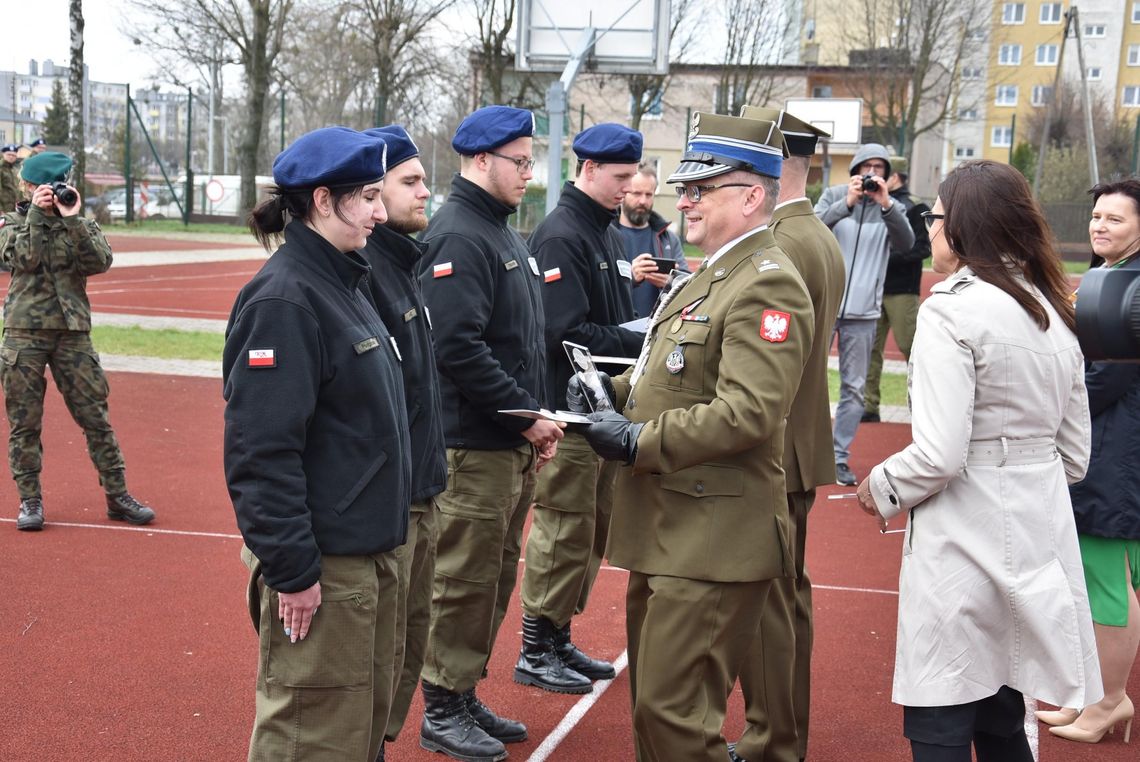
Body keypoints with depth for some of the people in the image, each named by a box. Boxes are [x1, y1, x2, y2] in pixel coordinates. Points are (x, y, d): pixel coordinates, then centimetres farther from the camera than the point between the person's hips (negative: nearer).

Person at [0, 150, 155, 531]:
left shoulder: (81, 224, 9)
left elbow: (100, 262, -10)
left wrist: (72, 220, -14)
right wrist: (36, 213, -13)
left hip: (73, 332, 1)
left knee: (95, 416, 1)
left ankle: (117, 495, 9)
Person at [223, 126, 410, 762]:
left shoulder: (345, 282, 11)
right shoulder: (284, 298, -18)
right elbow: (262, 450, -23)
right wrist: (292, 569, -21)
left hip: (370, 553, 10)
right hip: (323, 565, -9)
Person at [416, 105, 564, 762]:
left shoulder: (504, 234, 16)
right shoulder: (459, 236, -15)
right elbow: (460, 349, -24)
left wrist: (537, 420, 10)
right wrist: (528, 416, -18)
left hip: (516, 442, 9)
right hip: (474, 444, -9)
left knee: (496, 573, 16)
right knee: (465, 578, 0)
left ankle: (466, 695, 28)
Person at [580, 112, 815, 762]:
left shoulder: (768, 284, -16)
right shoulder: (710, 276, 17)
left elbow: (749, 412, -26)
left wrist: (641, 443, -20)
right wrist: (613, 391, 7)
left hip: (713, 537, -10)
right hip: (667, 530, 10)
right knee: (651, 700, 19)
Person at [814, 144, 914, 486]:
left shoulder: (892, 207, 6)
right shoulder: (834, 195, 3)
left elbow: (906, 243, -9)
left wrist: (887, 204, -21)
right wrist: (847, 203, -21)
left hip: (863, 312, 1)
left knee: (854, 388, 3)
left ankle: (839, 457, 9)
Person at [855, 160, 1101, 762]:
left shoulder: (951, 310, -14)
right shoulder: (1052, 313, 10)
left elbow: (939, 455, -20)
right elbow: (1075, 456, 14)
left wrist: (882, 489, -3)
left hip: (967, 544, -8)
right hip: (1037, 537, 8)